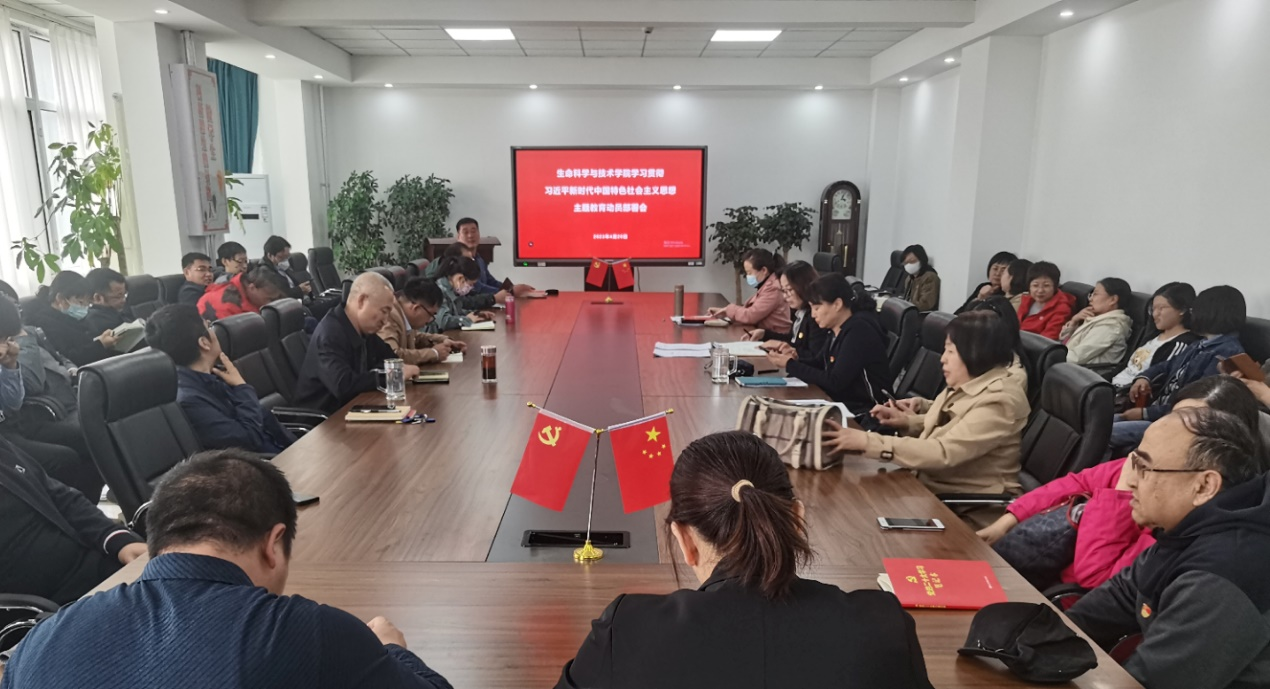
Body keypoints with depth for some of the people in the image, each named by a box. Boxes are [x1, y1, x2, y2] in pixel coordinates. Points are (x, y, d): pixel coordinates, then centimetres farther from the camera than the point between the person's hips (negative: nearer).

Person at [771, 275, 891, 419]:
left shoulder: (859, 330, -19)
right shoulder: (840, 329, 5)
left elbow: (834, 382, -22)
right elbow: (818, 364, 15)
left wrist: (790, 365, -15)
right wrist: (793, 360, -6)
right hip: (844, 403, 7)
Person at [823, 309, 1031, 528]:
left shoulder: (1000, 401, -22)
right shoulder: (967, 384, 4)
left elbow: (943, 453, -29)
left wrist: (868, 442, -31)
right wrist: (908, 422, -1)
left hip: (969, 512, -8)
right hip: (935, 491, 8)